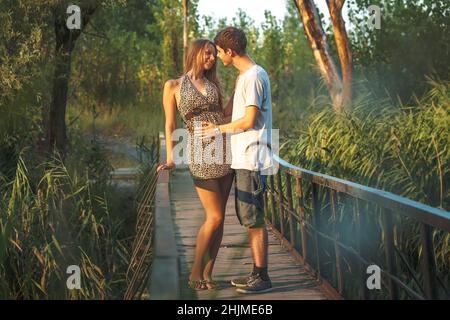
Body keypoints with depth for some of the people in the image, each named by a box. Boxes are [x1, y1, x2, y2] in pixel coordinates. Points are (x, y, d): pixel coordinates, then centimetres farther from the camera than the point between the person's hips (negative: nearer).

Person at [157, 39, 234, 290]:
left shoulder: (213, 85, 16)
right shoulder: (173, 86, 3)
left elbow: (223, 116, 14)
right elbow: (171, 126, 0)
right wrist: (171, 159, -6)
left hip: (224, 150, 5)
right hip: (201, 154, -5)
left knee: (218, 217, 4)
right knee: (215, 217, -7)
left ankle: (208, 273, 13)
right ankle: (195, 274, 9)